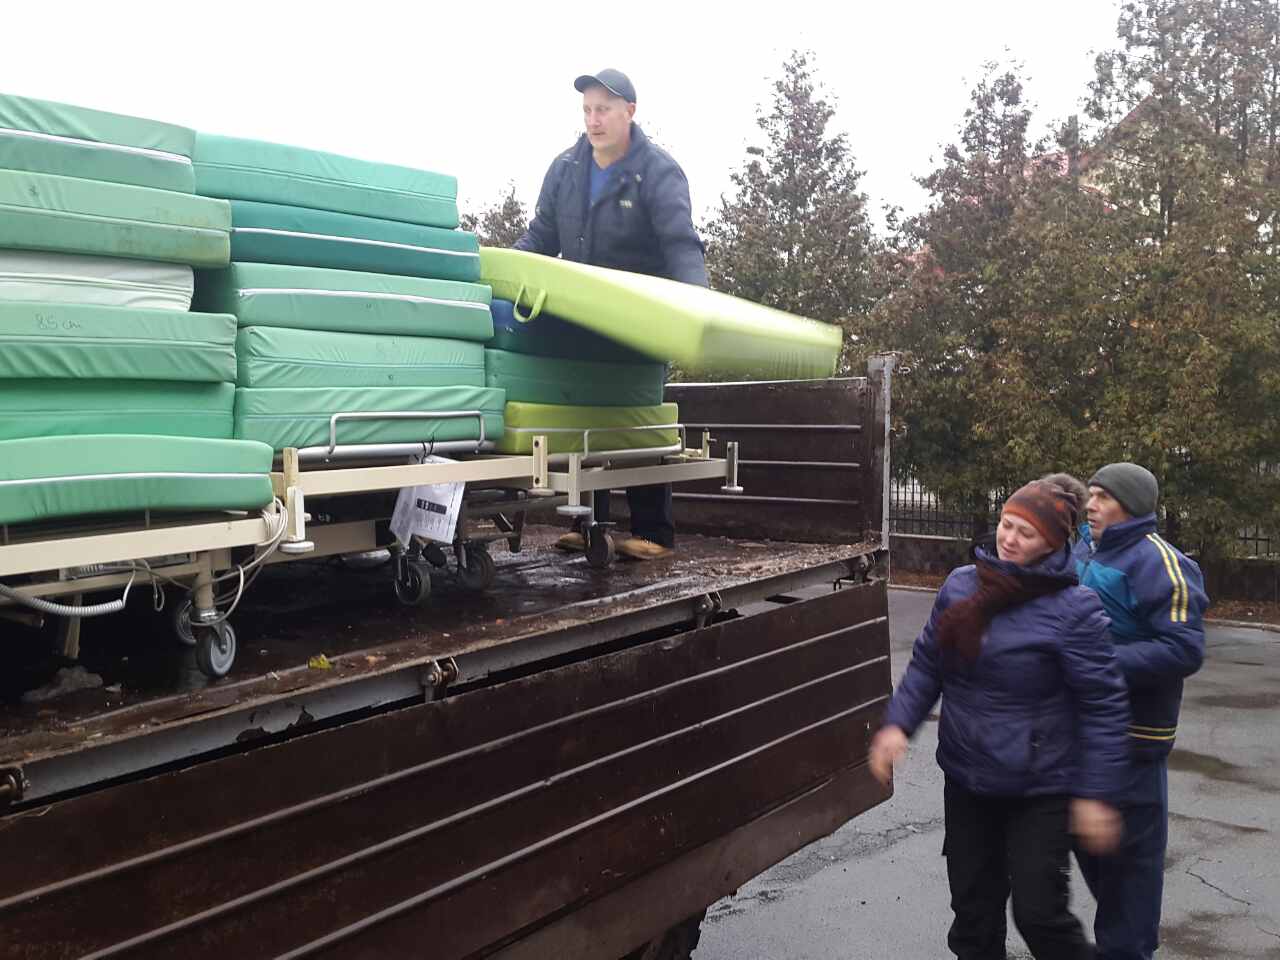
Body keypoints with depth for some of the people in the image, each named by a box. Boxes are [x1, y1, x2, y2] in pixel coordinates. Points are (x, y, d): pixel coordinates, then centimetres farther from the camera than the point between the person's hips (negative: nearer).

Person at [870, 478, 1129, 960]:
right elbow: (927, 663, 7)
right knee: (974, 907, 17)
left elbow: (1105, 707, -14)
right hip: (966, 779, 5)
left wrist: (1096, 794, -15)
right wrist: (898, 724, -5)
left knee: (1039, 911, -2)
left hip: (1040, 790, -5)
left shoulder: (1073, 609, -16)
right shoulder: (961, 585, -1)